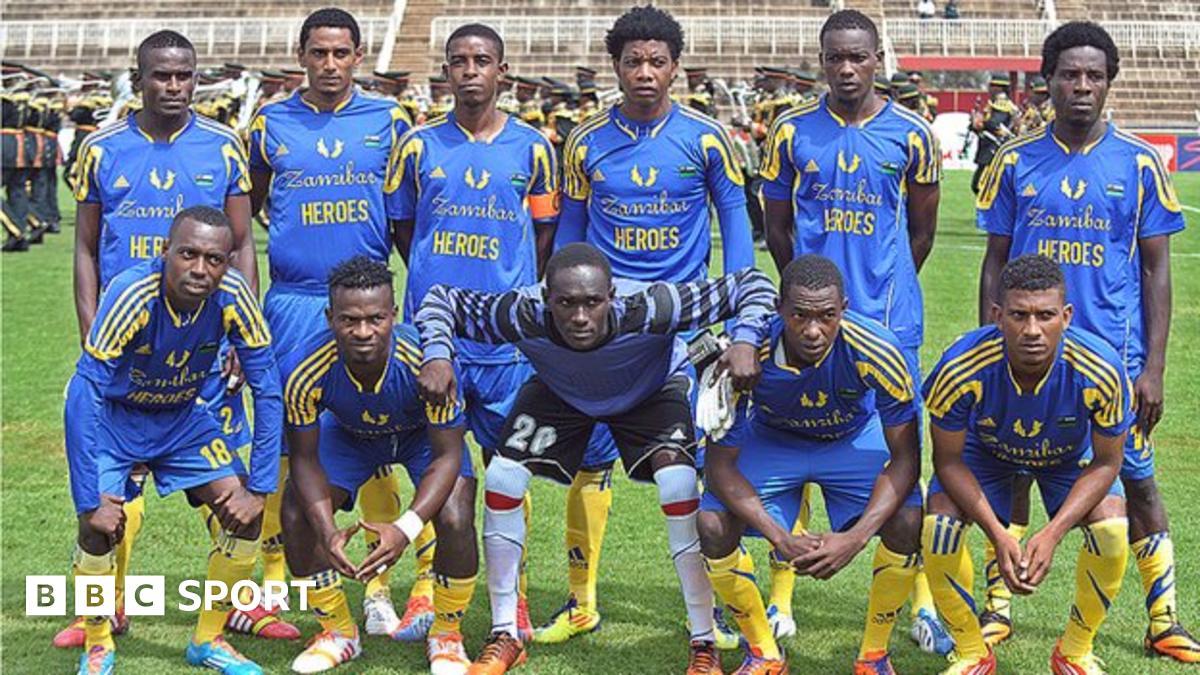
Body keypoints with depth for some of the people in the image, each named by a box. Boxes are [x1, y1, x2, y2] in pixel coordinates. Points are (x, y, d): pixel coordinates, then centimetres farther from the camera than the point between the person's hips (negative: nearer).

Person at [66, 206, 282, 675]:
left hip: (182, 417, 3)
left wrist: (259, 489, -17)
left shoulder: (233, 297, -24)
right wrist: (90, 501, -32)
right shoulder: (132, 294, -34)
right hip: (114, 415, -3)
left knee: (245, 511, -10)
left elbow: (268, 393, -14)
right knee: (100, 525, -22)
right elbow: (83, 396, -32)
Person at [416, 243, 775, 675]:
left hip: (652, 391, -2)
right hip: (559, 392, 2)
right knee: (501, 480, -11)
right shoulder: (524, 317, -38)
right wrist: (437, 356, -40)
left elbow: (750, 286, -38)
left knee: (680, 488, -23)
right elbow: (442, 300, -22)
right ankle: (504, 636, 8)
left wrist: (744, 342, -55)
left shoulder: (648, 312, -43)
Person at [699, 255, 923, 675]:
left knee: (909, 522, -26)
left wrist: (855, 538, -37)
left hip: (855, 438, 0)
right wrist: (782, 540, -35)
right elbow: (720, 465, -24)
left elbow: (905, 458, -25)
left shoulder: (876, 351, -34)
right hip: (771, 438, 1)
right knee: (713, 525, -22)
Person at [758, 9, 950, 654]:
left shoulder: (911, 135, 0)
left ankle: (922, 600, 10)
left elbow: (921, 230, 11)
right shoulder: (792, 133, 2)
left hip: (890, 321, -1)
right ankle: (781, 596, 16)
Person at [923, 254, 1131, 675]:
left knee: (1111, 530, -23)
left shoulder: (1100, 371, -37)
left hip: (1071, 456, 0)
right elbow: (949, 460, -21)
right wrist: (998, 536, -30)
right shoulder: (960, 369, -38)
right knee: (938, 526, -23)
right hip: (985, 451, 0)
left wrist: (1052, 535, -31)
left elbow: (1105, 462, -20)